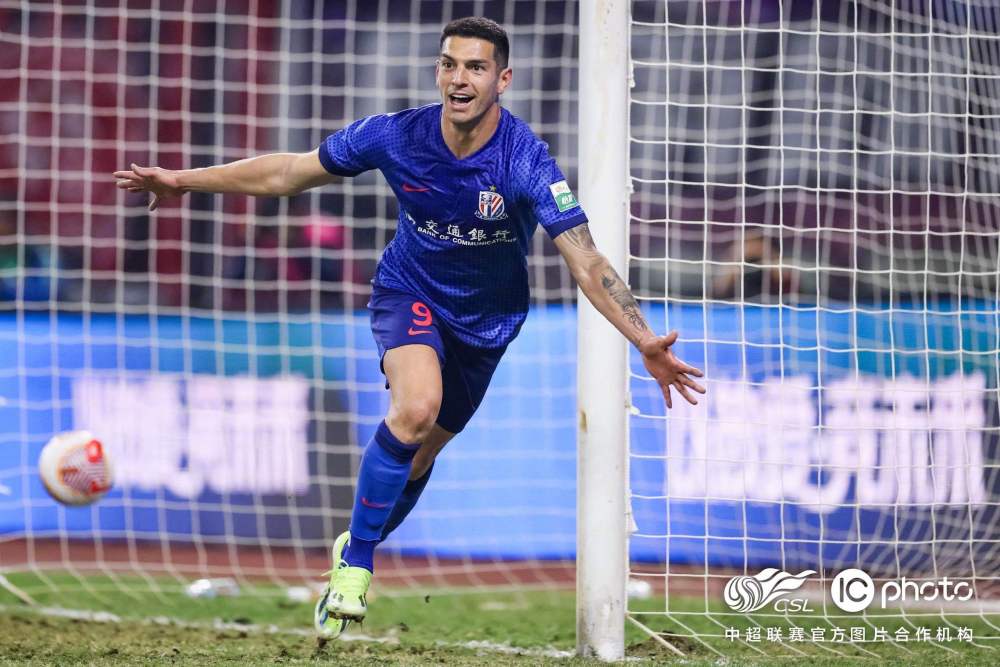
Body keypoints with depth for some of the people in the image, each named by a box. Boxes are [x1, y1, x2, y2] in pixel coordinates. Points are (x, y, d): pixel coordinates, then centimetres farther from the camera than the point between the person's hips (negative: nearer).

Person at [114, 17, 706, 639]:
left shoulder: (525, 161, -28)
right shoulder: (396, 136, -22)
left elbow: (588, 263, -32)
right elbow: (290, 172, -7)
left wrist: (646, 342, -44)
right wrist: (186, 180, -6)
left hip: (486, 318, 1)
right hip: (409, 290, -1)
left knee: (422, 451, 12)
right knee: (416, 408, -30)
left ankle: (356, 548, 42)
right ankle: (355, 565, -16)